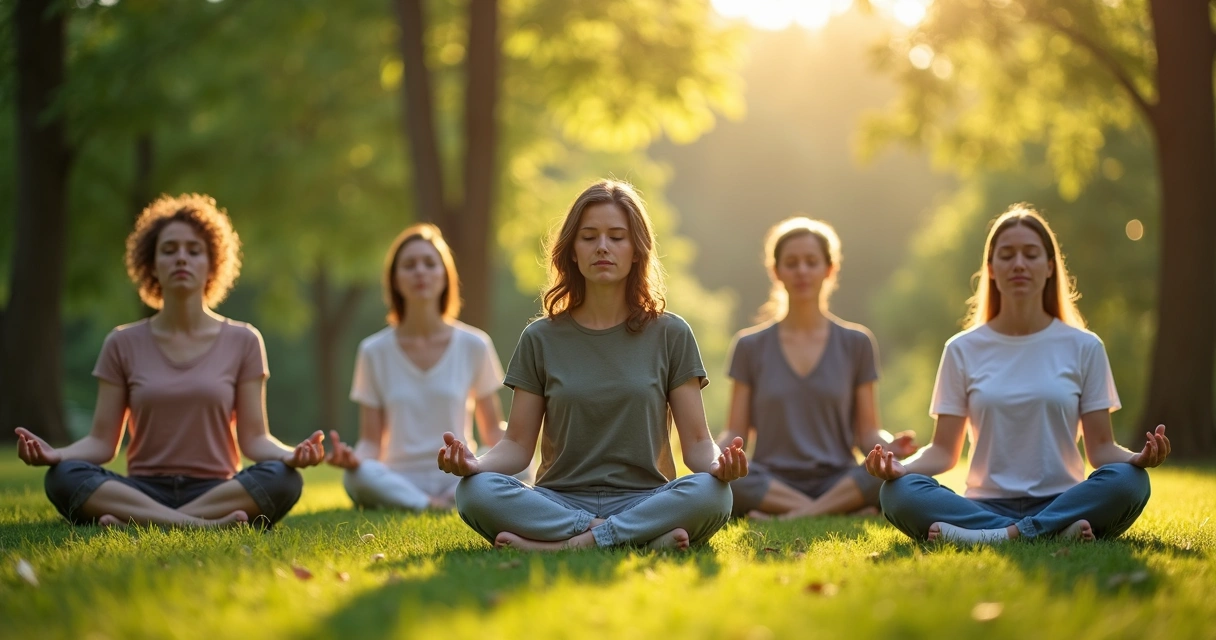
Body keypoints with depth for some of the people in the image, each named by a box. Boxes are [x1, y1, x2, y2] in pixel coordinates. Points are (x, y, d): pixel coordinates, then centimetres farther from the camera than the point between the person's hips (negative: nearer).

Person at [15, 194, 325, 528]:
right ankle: (204, 526, -38)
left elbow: (253, 438, 1)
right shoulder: (123, 344, 8)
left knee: (283, 479, -32)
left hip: (217, 492, 0)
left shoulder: (243, 341, 6)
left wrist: (290, 455, -22)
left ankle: (136, 523, -33)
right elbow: (102, 441, 5)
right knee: (64, 476, -29)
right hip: (142, 492, 1)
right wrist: (55, 453, -17)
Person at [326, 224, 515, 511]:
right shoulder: (375, 352, 4)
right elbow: (372, 441, 4)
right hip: (400, 482, 0)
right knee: (358, 477, -35)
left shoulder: (474, 345, 5)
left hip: (459, 479, 1)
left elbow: (493, 428, 11)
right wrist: (354, 458, -20)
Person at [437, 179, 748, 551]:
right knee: (475, 492, -31)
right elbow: (517, 445, 7)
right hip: (559, 501, 1)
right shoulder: (541, 339, 10)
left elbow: (696, 442, 4)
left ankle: (557, 545, -30)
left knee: (710, 495, -34)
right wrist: (475, 463, -16)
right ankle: (649, 538, -30)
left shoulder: (670, 335, 8)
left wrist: (718, 463, -20)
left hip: (645, 500, -1)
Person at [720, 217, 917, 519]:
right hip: (772, 485, 0)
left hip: (839, 482, 0)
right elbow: (736, 433, 7)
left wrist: (890, 446, -16)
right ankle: (849, 514, -28)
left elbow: (866, 432, 8)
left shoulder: (856, 343, 10)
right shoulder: (750, 346, 10)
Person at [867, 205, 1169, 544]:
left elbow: (1101, 448, 6)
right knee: (898, 492, -29)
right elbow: (944, 451, 7)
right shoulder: (963, 350, 10)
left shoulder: (1083, 347, 9)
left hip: (1061, 502, 0)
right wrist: (900, 467, -15)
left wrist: (1137, 458, -17)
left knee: (1127, 481, -31)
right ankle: (1055, 533, -33)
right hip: (986, 506, 0)